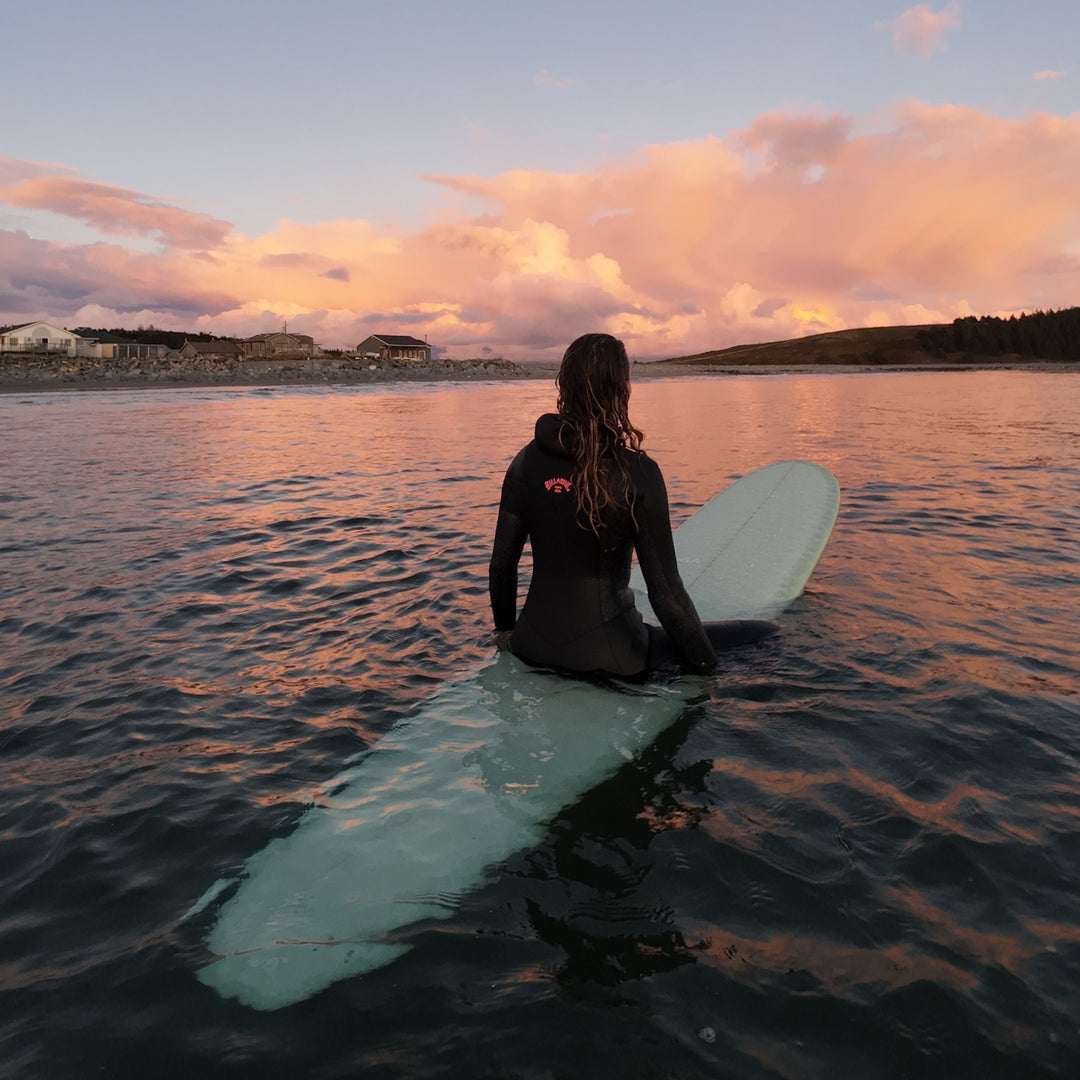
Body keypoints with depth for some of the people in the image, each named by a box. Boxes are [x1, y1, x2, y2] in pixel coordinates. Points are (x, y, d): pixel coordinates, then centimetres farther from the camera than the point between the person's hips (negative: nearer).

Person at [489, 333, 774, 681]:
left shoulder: (526, 462, -2)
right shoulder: (637, 473, -15)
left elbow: (501, 565, 4)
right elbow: (665, 591, -14)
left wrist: (506, 630, 21)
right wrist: (705, 666, -1)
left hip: (532, 647, 5)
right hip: (605, 654, -5)